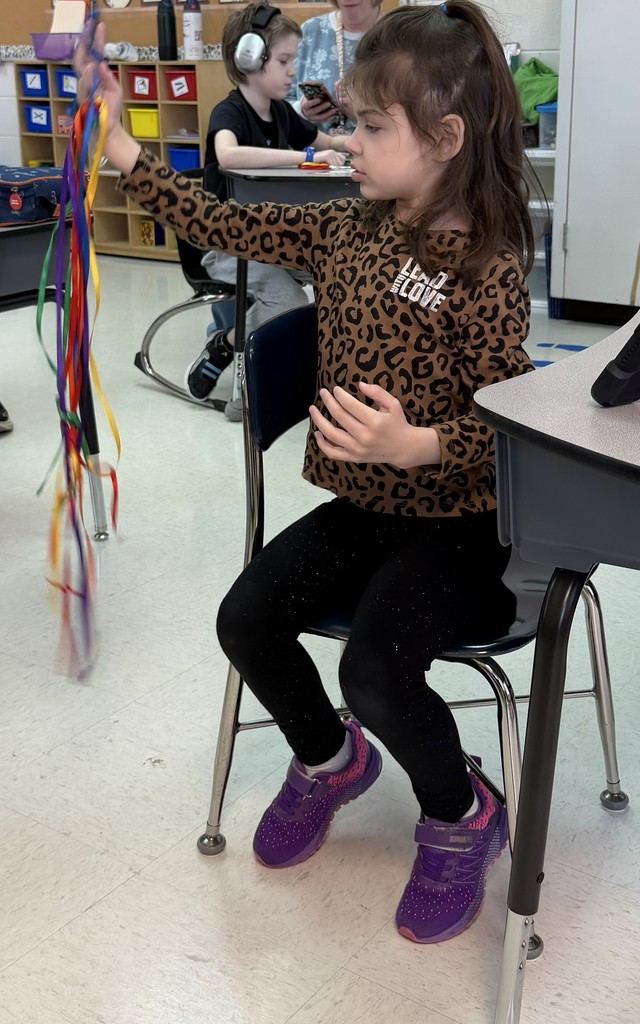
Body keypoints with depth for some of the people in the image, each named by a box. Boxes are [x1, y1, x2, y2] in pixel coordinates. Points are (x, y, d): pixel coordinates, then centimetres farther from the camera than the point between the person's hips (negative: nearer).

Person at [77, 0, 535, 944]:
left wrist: (413, 445, -37)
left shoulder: (485, 265, -17)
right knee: (247, 618, -4)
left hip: (454, 521, -7)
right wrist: (122, 149, 3)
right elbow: (224, 227, 7)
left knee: (375, 668, -25)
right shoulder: (348, 230, 4)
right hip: (361, 505, 7)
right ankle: (330, 761, 26)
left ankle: (461, 819, 8)